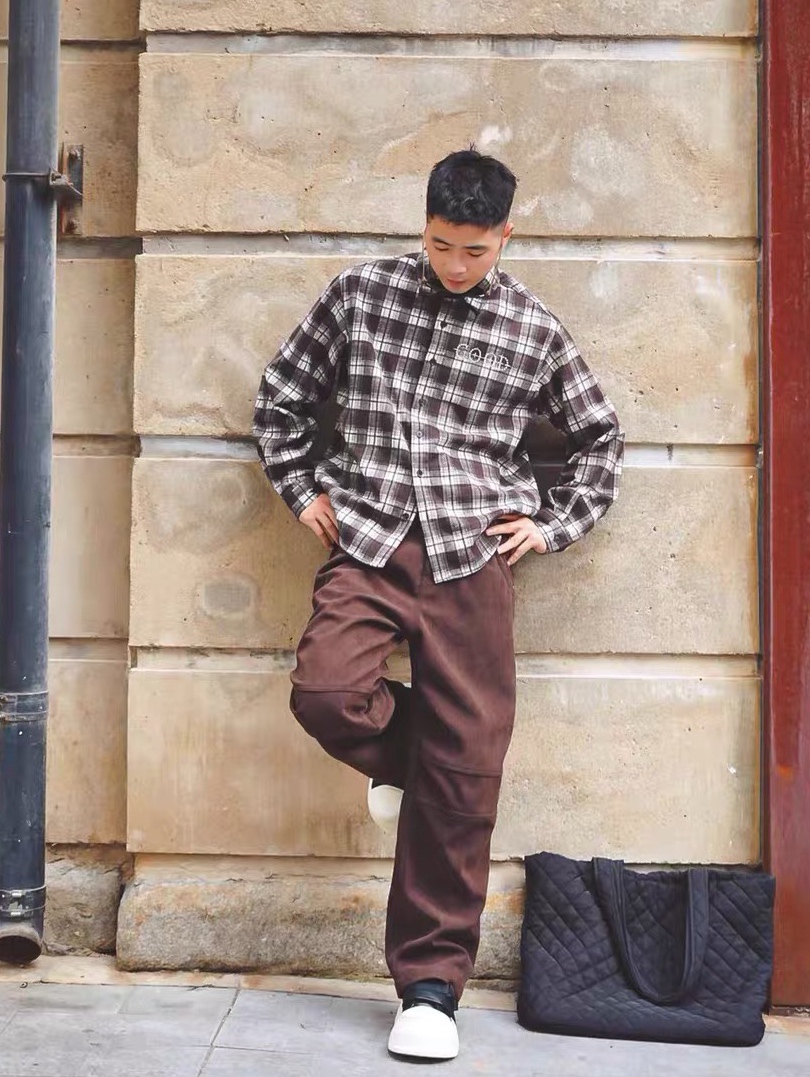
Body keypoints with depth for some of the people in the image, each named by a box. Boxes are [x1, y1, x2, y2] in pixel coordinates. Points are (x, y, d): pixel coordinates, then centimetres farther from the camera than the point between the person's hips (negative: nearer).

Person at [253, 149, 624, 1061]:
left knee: (463, 771, -3)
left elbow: (599, 437, 21)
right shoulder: (359, 294, 8)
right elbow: (281, 396, 17)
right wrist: (303, 491, 8)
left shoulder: (535, 330, 9)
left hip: (471, 554, 0)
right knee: (325, 688, -27)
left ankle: (432, 984, 10)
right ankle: (399, 756, 12)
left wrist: (551, 526, 10)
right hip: (365, 542, 1)